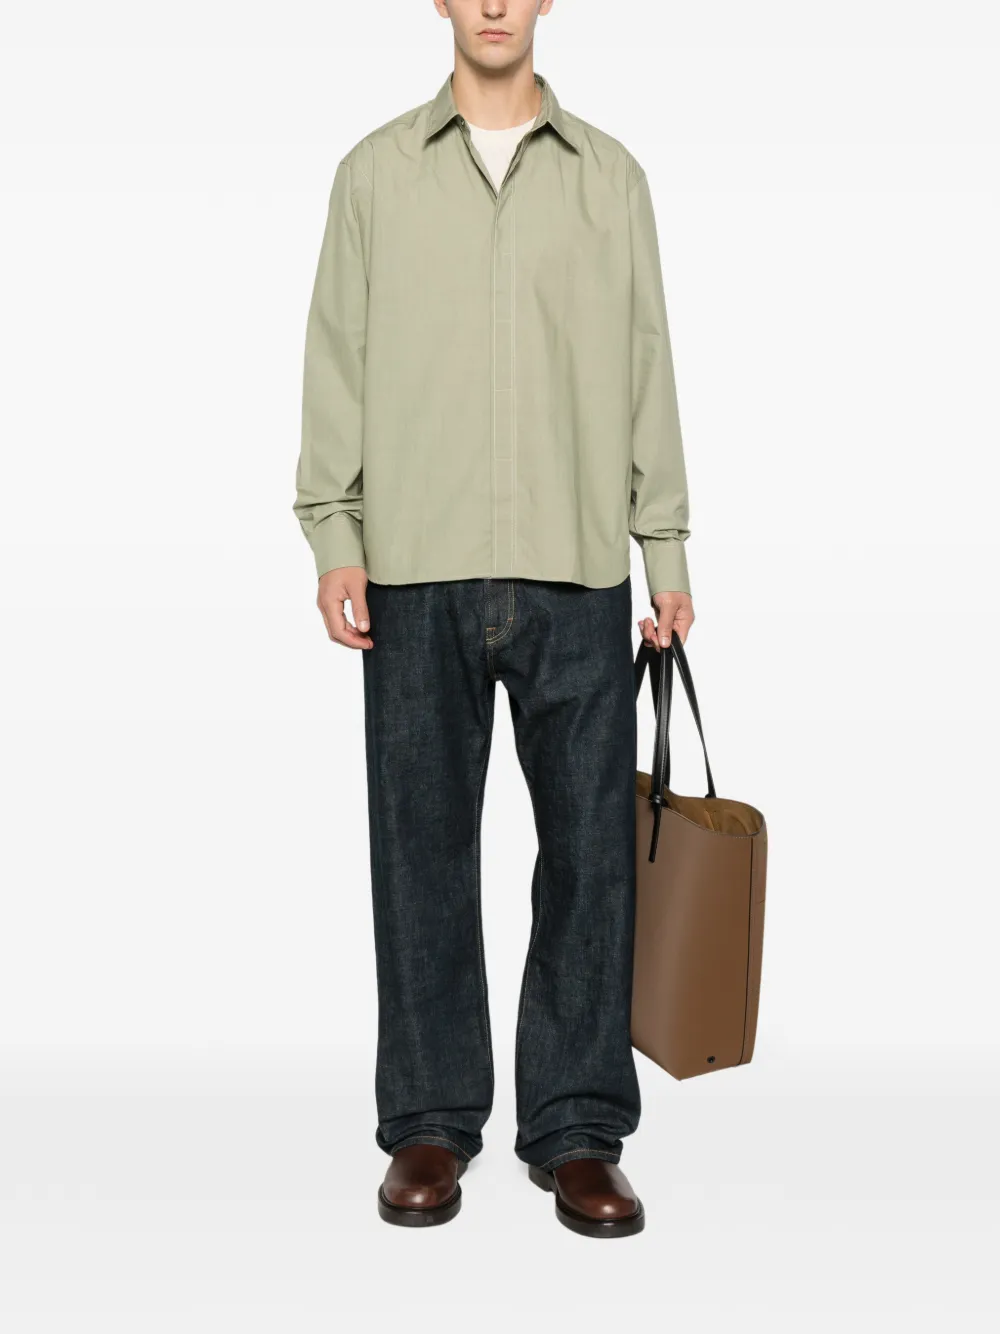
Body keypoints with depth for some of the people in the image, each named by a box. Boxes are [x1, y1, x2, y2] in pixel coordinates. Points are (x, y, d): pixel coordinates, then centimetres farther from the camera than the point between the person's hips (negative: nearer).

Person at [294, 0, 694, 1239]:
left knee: (591, 848, 2)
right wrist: (334, 537, -3)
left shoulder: (610, 175, 12)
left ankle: (578, 1128, 14)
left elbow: (647, 365, 10)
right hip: (419, 571, 0)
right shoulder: (376, 171, 10)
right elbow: (337, 359, 6)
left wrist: (665, 545, 5)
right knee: (423, 848, 4)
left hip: (579, 573, 1)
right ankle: (430, 1123, 17)